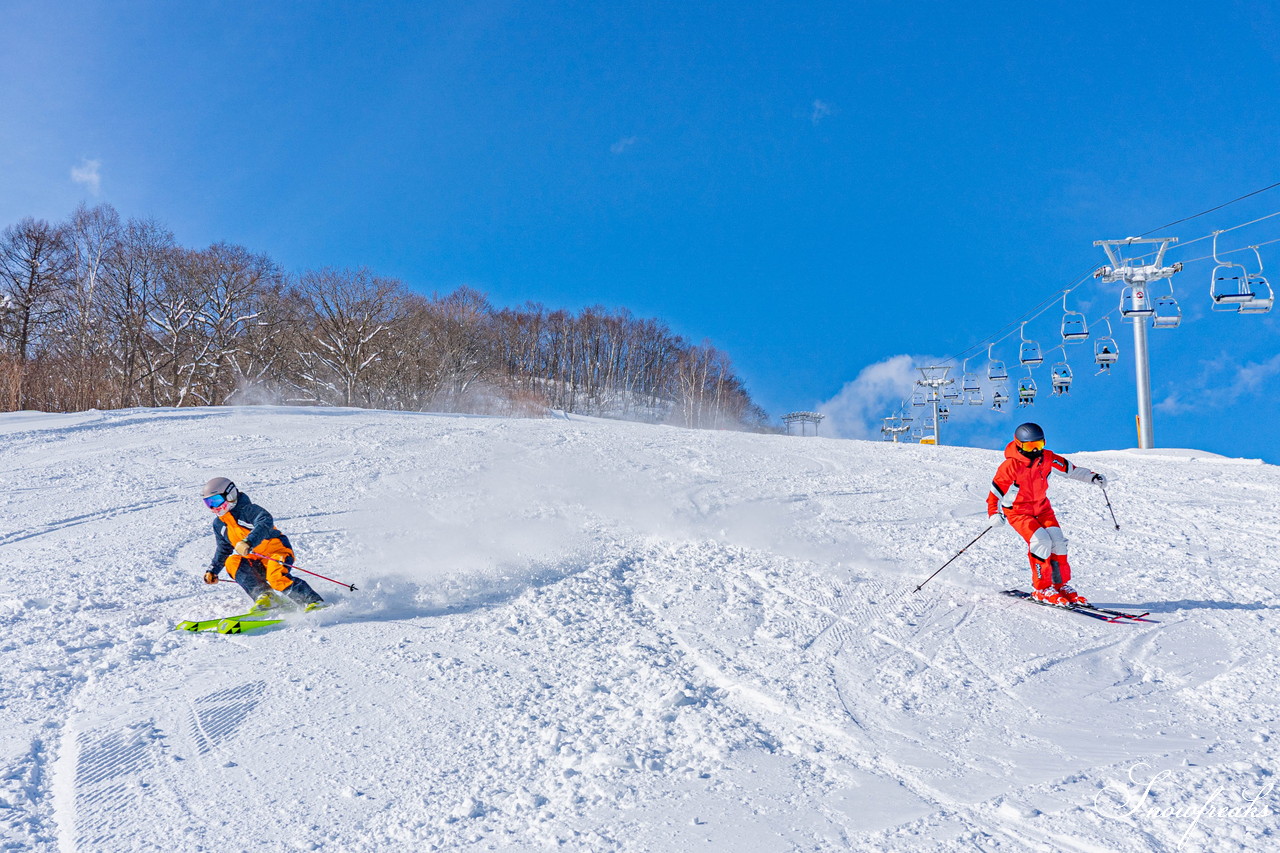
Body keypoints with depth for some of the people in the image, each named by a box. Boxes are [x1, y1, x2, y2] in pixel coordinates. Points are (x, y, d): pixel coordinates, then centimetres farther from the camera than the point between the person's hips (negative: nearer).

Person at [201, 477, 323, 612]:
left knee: (276, 577, -34)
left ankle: (313, 602, -28)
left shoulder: (247, 509, -16)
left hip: (277, 551, -8)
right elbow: (223, 549, 24)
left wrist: (248, 542, -49)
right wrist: (213, 570, 16)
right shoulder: (218, 524, 9)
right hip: (255, 561, 8)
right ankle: (263, 597, -21)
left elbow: (265, 522, -36)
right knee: (232, 562, -19)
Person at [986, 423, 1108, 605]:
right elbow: (995, 492, -18)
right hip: (1017, 510, -5)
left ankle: (1061, 585, 7)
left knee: (1058, 542, -8)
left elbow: (1070, 468, 8)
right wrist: (994, 514, -30)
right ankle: (1041, 588, -9)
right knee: (1041, 542, -22)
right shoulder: (1010, 466, -21)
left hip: (1042, 506, 6)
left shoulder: (1047, 458, -6)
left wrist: (1092, 477, -1)